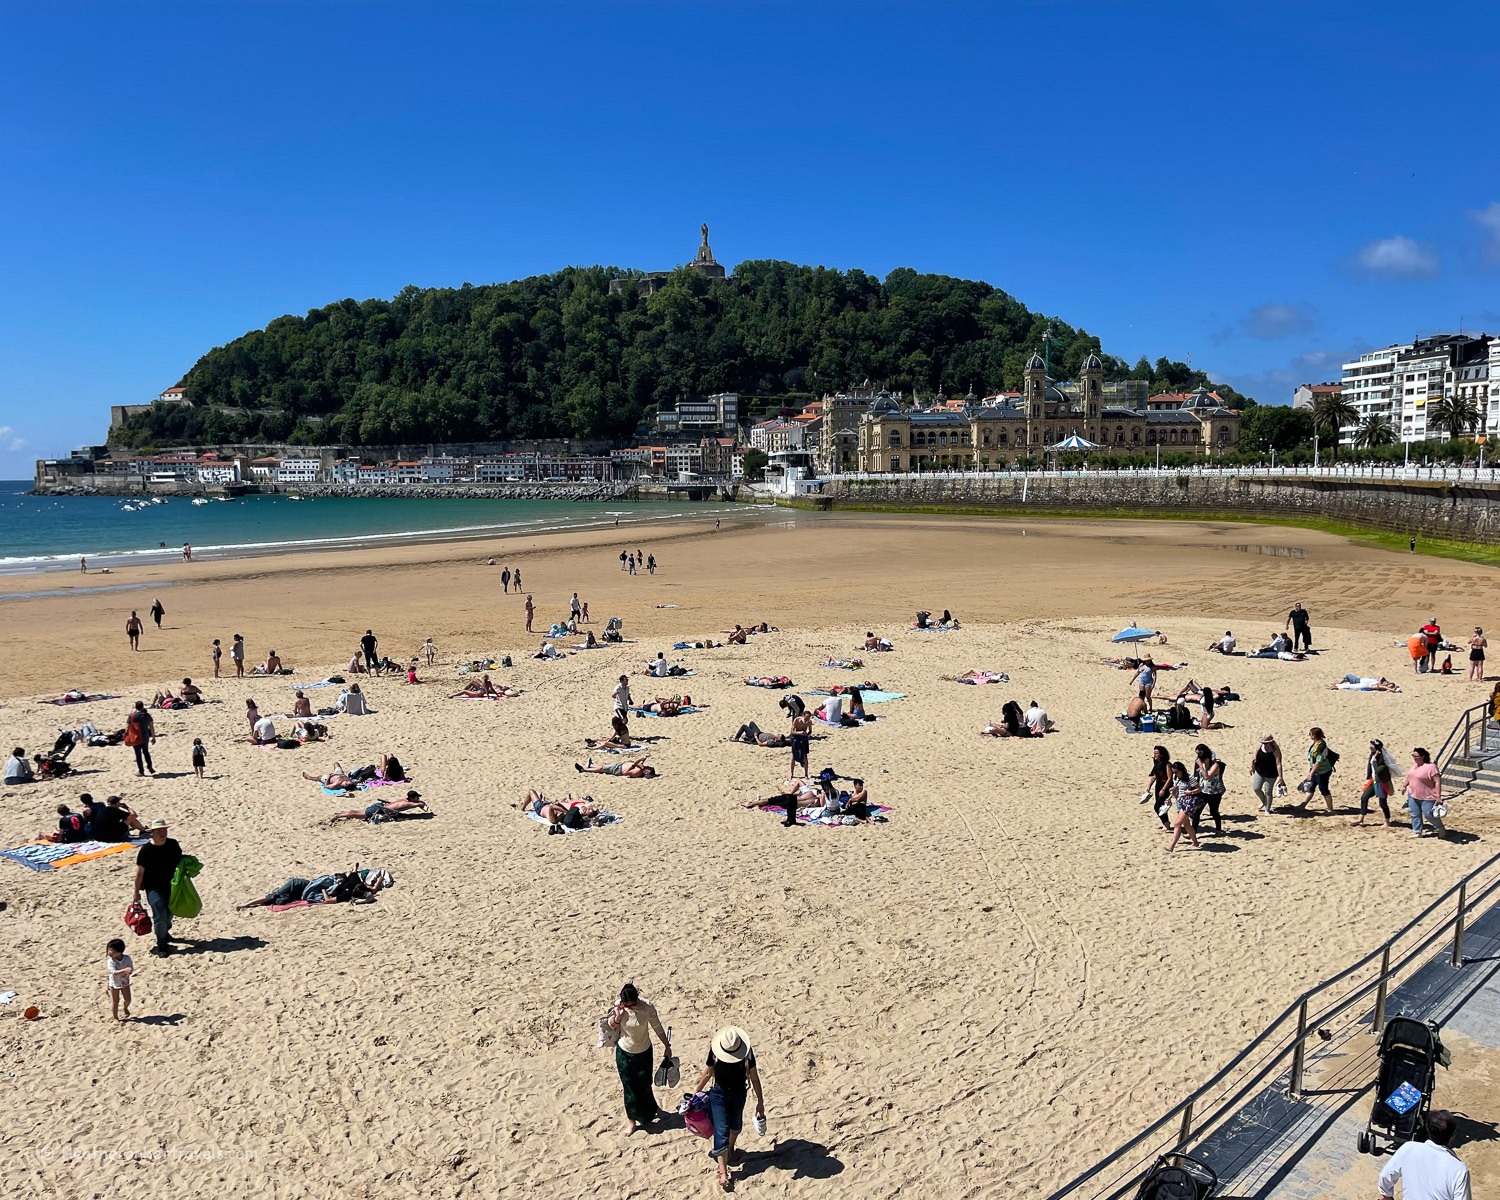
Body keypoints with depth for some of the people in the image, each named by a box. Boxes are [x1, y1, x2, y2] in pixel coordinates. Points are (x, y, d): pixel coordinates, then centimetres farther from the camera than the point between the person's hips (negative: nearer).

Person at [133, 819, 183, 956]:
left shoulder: (173, 844, -2)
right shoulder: (146, 850, -14)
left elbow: (180, 861, 13)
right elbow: (140, 871, -8)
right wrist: (136, 892, -4)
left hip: (170, 886, 5)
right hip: (154, 888, -5)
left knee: (169, 914, 19)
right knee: (160, 917, -6)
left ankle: (165, 934, 46)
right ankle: (162, 945, 10)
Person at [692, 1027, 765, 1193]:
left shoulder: (747, 1052, -20)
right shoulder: (714, 1051, -20)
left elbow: (754, 1077, -9)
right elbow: (708, 1073, -3)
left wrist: (760, 1102, -5)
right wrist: (695, 1092, 4)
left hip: (738, 1094, 1)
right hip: (718, 1094, -1)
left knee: (735, 1127, 20)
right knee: (722, 1132, -6)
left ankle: (729, 1149, 51)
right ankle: (723, 1174, 0)